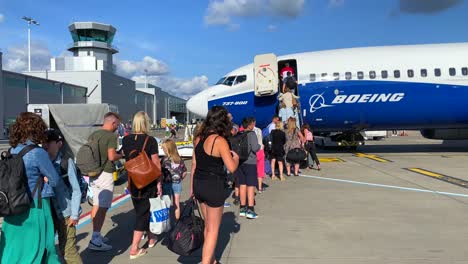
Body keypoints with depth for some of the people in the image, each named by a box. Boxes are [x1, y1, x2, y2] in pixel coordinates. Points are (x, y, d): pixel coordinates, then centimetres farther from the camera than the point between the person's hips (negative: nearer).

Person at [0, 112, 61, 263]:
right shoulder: (38, 153, -17)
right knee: (36, 250, 6)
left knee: (13, 250, 13)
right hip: (35, 209, -6)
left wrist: (39, 177, -2)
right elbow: (55, 180, -9)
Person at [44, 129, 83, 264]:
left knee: (68, 249, 1)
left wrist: (74, 214, -9)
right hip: (48, 212, 5)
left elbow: (76, 190, -8)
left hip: (65, 213, -5)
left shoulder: (67, 162, -9)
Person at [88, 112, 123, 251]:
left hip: (93, 174, 8)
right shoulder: (111, 136, -13)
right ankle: (95, 240, -5)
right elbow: (112, 156, -19)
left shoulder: (93, 134, 10)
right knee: (103, 207, -5)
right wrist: (121, 155, -1)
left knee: (97, 205, 16)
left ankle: (97, 235, 24)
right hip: (105, 174, -8)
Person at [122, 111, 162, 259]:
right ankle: (134, 249, 2)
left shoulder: (126, 140, 0)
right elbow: (156, 163, -14)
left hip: (133, 182, 5)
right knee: (143, 213, 3)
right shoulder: (150, 140, -14)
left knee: (140, 211, 20)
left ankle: (150, 238, 37)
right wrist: (159, 182, -6)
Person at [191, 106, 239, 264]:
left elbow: (194, 164, 10)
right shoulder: (220, 141, -18)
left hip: (199, 184, 8)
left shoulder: (199, 138, 4)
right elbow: (231, 168, -20)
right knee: (213, 229, 6)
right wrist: (236, 157, 2)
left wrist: (192, 187, 18)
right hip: (213, 186, -8)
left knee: (208, 225, 23)